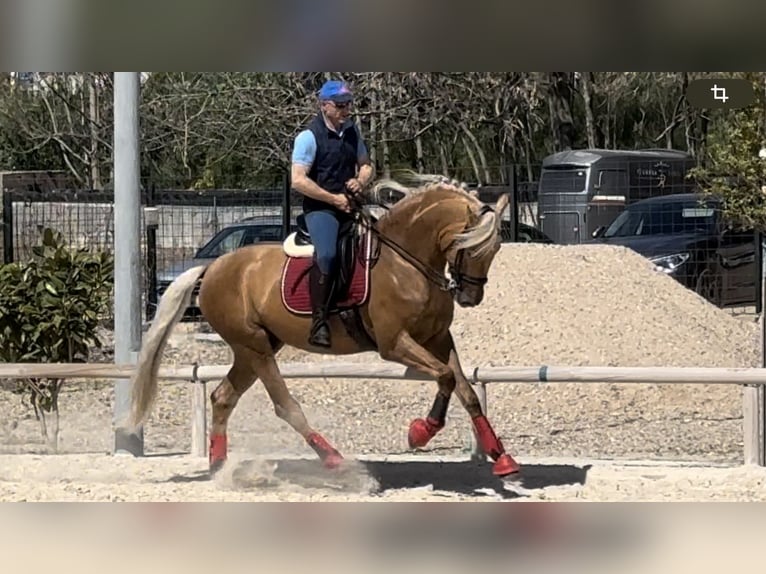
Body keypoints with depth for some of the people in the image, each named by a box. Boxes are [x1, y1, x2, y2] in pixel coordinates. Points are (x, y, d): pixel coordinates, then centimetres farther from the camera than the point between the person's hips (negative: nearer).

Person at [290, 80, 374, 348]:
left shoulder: (352, 131, 12)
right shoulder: (309, 136, -9)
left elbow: (366, 165, 24)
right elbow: (298, 180, -15)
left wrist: (360, 181, 0)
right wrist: (334, 199, -14)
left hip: (350, 205, 8)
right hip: (320, 208, -8)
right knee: (327, 254, -29)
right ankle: (319, 323, -28)